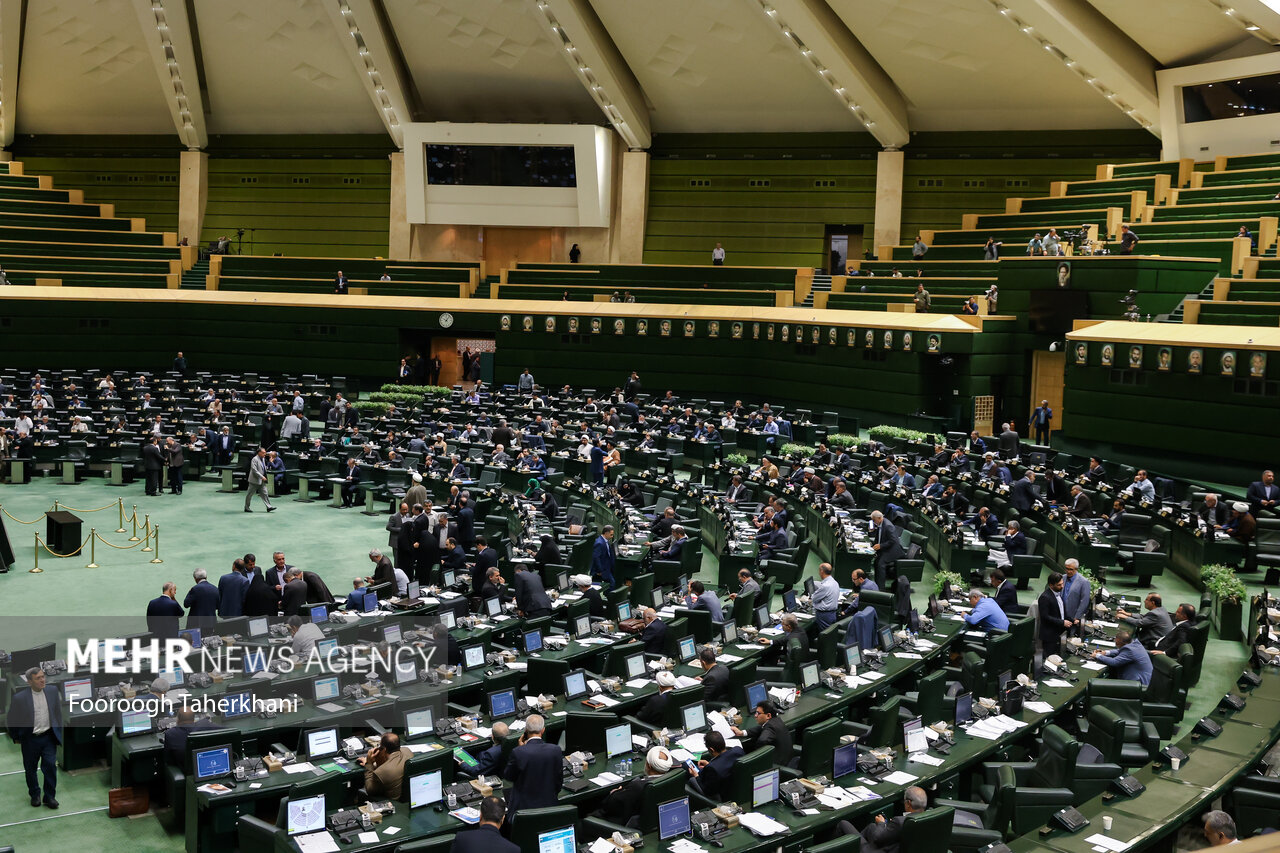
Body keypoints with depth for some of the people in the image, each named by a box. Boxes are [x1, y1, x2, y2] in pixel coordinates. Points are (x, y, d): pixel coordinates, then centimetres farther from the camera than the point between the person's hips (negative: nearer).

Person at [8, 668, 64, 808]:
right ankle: (35, 795, 32)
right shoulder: (19, 698, -14)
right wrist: (16, 737, 6)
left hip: (48, 737, 2)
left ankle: (49, 796, 12)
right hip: (30, 739, -2)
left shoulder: (52, 691, -3)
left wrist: (58, 732, 12)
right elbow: (11, 720, -2)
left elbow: (58, 712, 10)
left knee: (50, 765, -3)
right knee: (30, 768, 12)